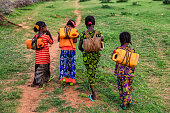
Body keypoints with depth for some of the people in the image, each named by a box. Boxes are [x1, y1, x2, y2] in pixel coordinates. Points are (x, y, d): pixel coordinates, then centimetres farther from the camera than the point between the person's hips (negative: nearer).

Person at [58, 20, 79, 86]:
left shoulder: (61, 29, 6)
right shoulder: (74, 30, 0)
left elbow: (58, 39, 5)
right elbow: (75, 41, -7)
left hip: (63, 49, 1)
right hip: (71, 49, -1)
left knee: (63, 64, 9)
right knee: (72, 65, 8)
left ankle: (63, 78, -5)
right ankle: (71, 81, 11)